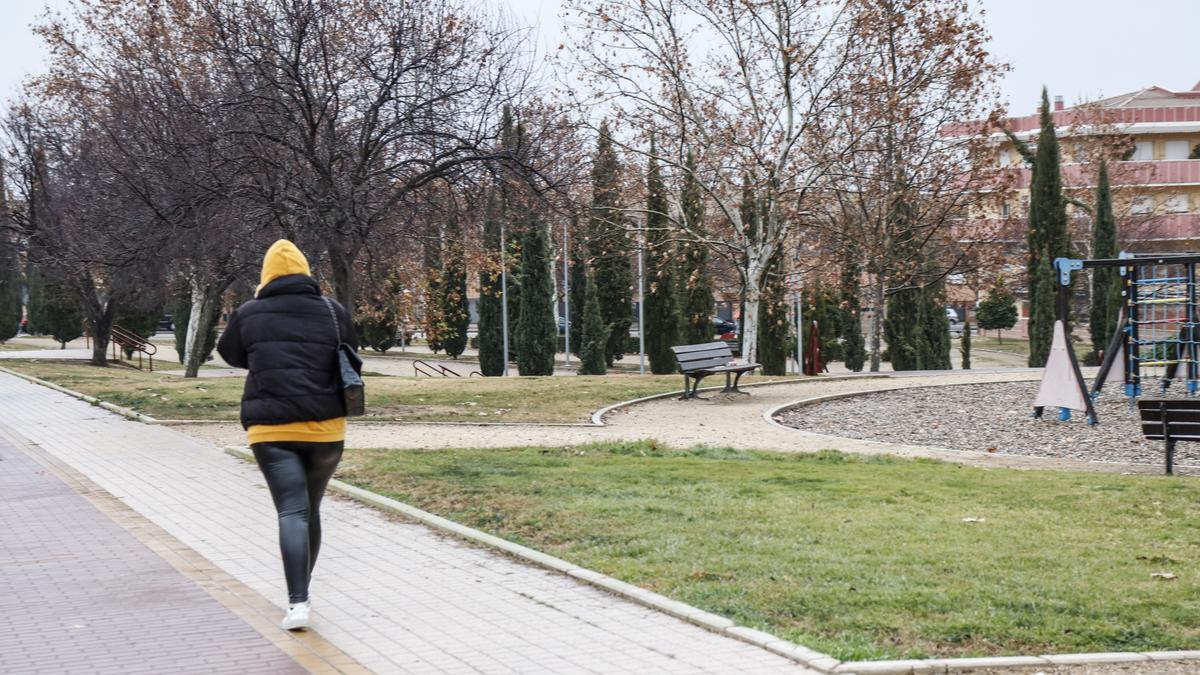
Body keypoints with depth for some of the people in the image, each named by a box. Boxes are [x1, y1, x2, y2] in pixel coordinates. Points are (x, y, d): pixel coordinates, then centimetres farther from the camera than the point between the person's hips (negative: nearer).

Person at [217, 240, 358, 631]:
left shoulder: (248, 315, 1)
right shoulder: (331, 312, 2)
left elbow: (230, 354, 19)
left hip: (271, 429, -2)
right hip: (326, 427, 2)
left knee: (292, 512, -5)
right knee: (311, 509, 17)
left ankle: (298, 602, -19)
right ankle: (301, 591, 30)